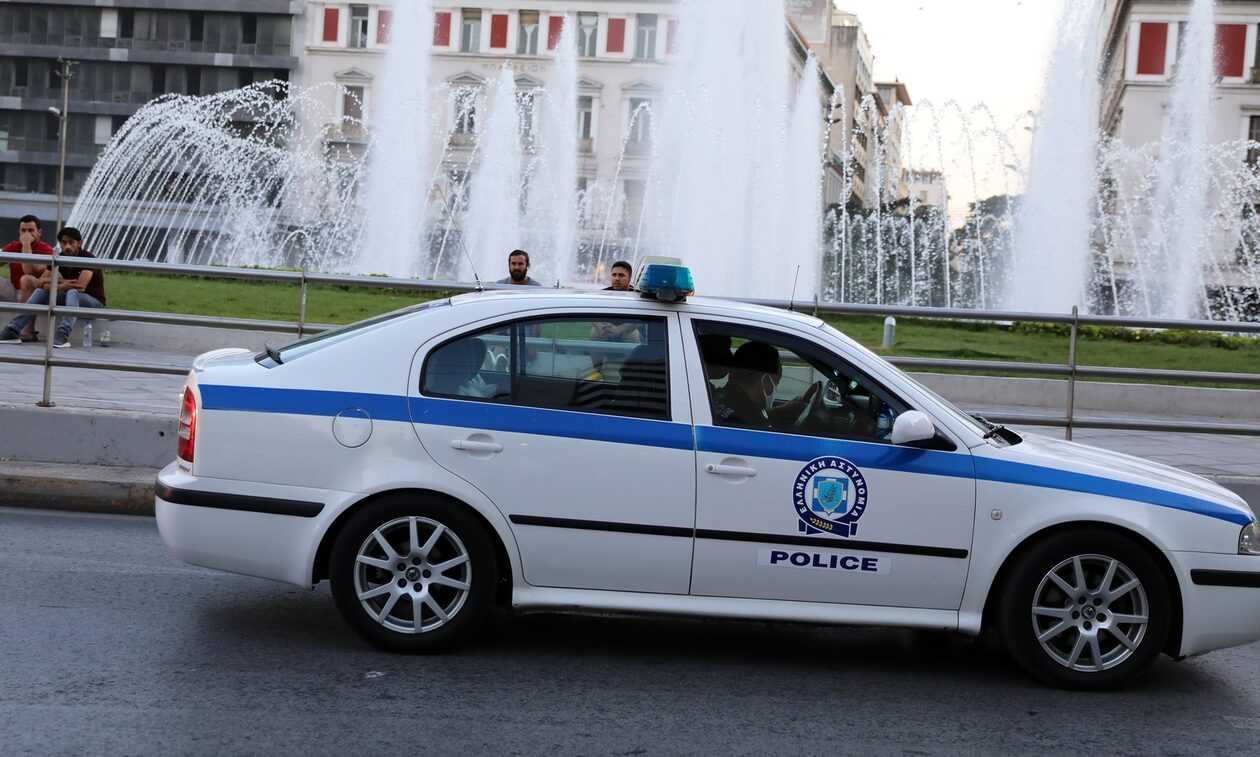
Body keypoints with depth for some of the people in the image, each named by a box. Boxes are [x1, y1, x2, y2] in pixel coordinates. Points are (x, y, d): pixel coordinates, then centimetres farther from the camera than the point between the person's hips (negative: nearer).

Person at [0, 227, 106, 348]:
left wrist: (51, 285, -16)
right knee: (41, 291, -13)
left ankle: (62, 336, -50)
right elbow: (39, 282, -2)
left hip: (94, 302, -6)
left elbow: (80, 287, -30)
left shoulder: (88, 258, -17)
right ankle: (12, 332, -21)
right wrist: (60, 282, -23)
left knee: (72, 292, -35)